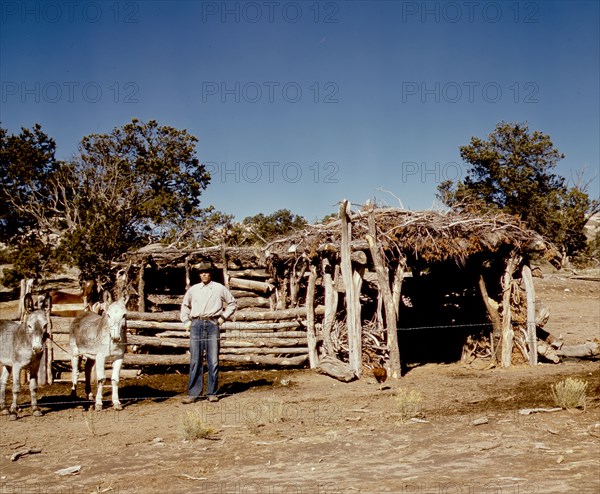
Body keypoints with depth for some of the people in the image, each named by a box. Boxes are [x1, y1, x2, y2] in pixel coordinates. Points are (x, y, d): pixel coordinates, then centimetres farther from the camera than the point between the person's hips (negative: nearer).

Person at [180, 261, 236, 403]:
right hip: (196, 325, 2)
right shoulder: (193, 289, 13)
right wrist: (186, 321, 14)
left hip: (212, 325, -1)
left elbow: (232, 303, 17)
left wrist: (223, 317, 6)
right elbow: (185, 305, 26)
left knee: (213, 361, -1)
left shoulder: (219, 289, 8)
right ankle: (193, 393, 4)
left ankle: (212, 393, 7)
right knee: (195, 361, 0)